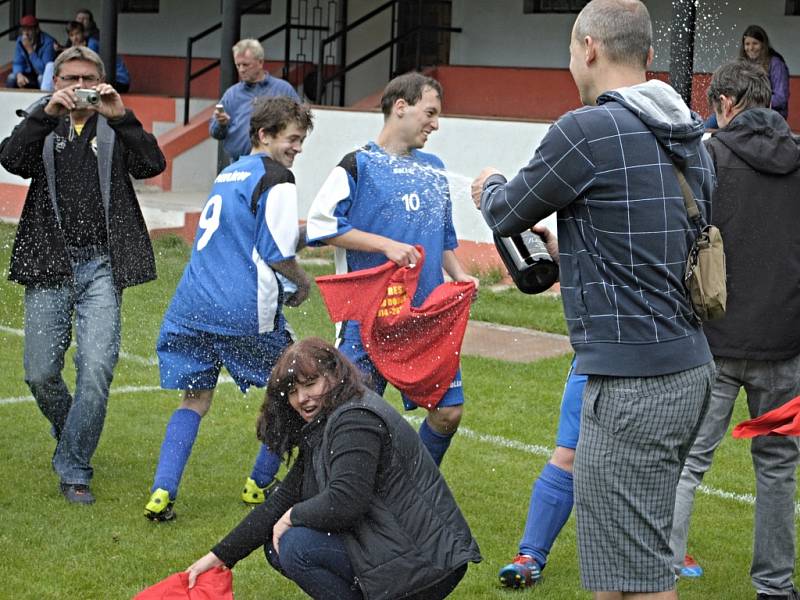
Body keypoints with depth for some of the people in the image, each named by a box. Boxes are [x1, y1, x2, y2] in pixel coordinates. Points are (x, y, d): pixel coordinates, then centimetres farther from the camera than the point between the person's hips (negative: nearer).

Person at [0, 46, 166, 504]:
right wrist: (46, 113, -17)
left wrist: (121, 117, -17)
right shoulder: (43, 129, 13)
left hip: (101, 267, -1)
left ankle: (74, 470, 0)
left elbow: (153, 164, -8)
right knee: (41, 375, 4)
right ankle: (73, 437, 33)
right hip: (50, 265, 1)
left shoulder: (116, 132, 11)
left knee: (97, 371, -11)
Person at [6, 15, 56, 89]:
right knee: (11, 78, -18)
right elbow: (17, 63, 0)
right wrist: (19, 75, -23)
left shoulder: (48, 42, -22)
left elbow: (45, 70, -28)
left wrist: (30, 50, -30)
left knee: (42, 79, -36)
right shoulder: (20, 40, -2)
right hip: (31, 76, 5)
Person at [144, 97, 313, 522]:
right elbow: (277, 252, -11)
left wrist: (305, 230, 27)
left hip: (192, 306, 7)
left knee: (194, 400, 11)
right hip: (245, 310, -7)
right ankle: (261, 484, 19)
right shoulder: (276, 180, -5)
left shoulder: (229, 173, 21)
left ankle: (162, 492, -5)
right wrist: (303, 282, 8)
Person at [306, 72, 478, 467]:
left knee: (448, 411, 5)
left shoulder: (434, 169, 17)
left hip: (428, 315, 6)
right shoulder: (360, 164, -3)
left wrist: (458, 275, 9)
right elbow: (320, 224, -10)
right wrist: (386, 245, -16)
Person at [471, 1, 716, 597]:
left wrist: (490, 187, 23)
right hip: (691, 368, 9)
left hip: (633, 381, -9)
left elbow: (506, 216, 1)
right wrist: (569, 248, 34)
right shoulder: (690, 138, 12)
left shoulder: (587, 130, -14)